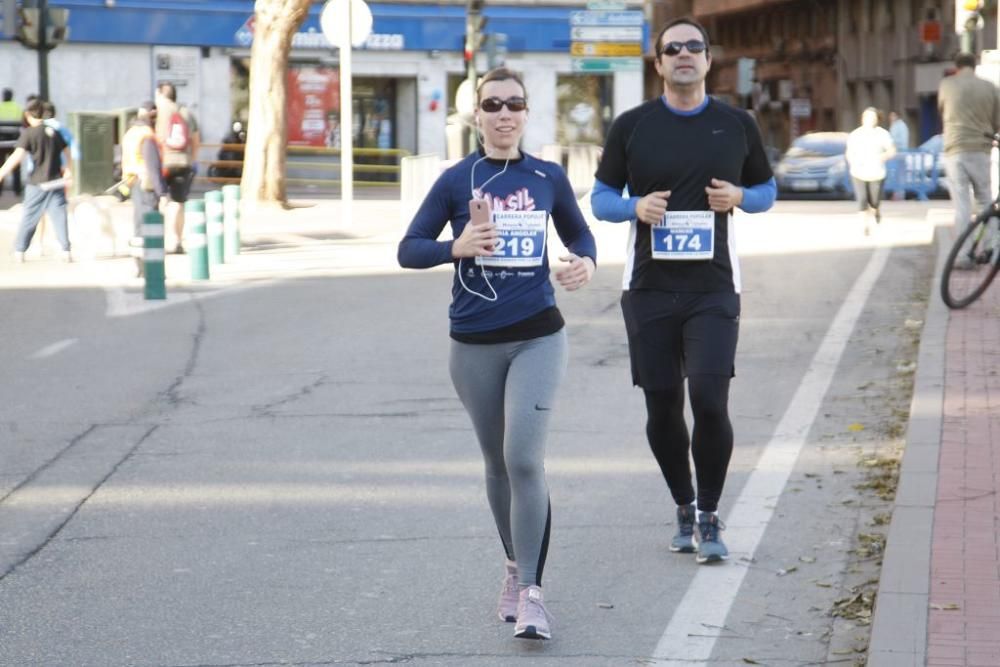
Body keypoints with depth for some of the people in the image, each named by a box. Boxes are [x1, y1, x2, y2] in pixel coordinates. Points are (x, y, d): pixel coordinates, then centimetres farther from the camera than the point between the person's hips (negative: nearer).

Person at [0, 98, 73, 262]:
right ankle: (66, 251, -3)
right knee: (59, 216, 4)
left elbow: (17, 156, -19)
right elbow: (67, 152, 16)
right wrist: (68, 171, 29)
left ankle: (19, 251, 11)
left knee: (28, 218, 6)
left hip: (37, 183, -3)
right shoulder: (54, 131, 7)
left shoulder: (29, 133, -9)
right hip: (56, 181, 3)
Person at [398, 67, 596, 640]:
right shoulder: (457, 181, -1)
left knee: (525, 459, -15)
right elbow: (409, 249, -1)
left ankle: (530, 591, -14)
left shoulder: (549, 178, 2)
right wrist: (456, 247, -20)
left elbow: (578, 232, 18)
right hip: (475, 345, 1)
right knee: (498, 463, 13)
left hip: (537, 338, -1)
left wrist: (586, 262, -5)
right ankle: (516, 568, 33)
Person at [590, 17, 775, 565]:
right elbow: (601, 197, 9)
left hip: (712, 289, -1)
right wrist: (636, 206, -13)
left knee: (710, 401, -13)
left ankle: (709, 518, 4)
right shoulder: (631, 126, 5)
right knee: (663, 408, 5)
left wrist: (739, 197, -6)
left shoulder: (736, 125, 7)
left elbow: (766, 190, 16)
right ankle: (684, 509, 26)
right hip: (649, 289, 1)